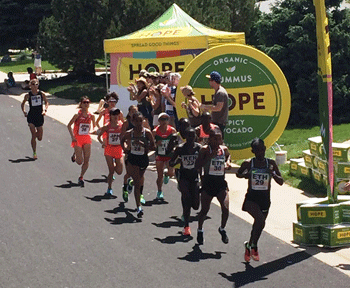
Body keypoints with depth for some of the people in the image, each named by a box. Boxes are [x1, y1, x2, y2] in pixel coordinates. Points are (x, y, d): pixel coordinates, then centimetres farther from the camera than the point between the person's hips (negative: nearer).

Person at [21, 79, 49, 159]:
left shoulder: (42, 94, -1)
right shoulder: (28, 95, -3)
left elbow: (46, 102, 10)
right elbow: (22, 104, 12)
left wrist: (45, 110, -6)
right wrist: (24, 112, -1)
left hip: (40, 116, 2)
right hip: (31, 117, -2)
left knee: (40, 138, 8)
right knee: (33, 136, -12)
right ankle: (34, 153, -2)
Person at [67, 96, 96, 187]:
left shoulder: (91, 116, 0)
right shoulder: (77, 115, -11)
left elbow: (94, 127, 17)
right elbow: (69, 126, -4)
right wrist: (72, 136, -12)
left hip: (87, 138, 4)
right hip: (77, 139, -4)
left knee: (86, 160, -3)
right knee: (80, 161, -6)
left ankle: (81, 177, 15)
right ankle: (75, 156, 30)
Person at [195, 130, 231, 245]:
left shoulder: (224, 149, 5)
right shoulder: (205, 150, -8)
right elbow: (197, 166, -16)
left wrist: (228, 162, 7)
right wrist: (210, 156, -25)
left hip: (221, 183, 3)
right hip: (208, 182, -3)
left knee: (225, 208, -13)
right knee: (204, 209, 5)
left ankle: (222, 229, 14)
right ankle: (200, 230, 31)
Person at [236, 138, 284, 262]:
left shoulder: (271, 163, -1)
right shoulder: (248, 163, -5)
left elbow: (281, 182, 1)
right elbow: (238, 173, 14)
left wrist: (273, 174, -19)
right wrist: (245, 175, -9)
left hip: (265, 200, 3)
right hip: (251, 199, -3)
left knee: (259, 224, 14)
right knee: (260, 219, -26)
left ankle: (249, 246, 41)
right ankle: (253, 246, -7)